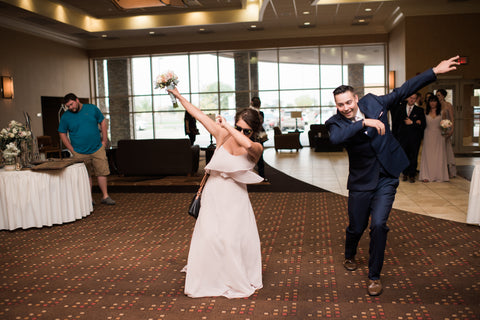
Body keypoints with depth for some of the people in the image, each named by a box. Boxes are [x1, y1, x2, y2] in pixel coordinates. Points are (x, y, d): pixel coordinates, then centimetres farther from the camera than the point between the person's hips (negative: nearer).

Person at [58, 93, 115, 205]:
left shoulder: (92, 109, 0)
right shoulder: (65, 117, -1)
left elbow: (102, 123, 8)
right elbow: (62, 134, 6)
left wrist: (104, 140, 2)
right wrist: (72, 150, 0)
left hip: (97, 149, 0)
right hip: (80, 153, 0)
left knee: (102, 172, 2)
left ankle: (105, 196, 12)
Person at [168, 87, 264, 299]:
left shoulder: (256, 149, -8)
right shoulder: (223, 136, -3)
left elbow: (247, 144, -34)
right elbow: (199, 114, 0)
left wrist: (226, 125, -24)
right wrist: (178, 96, 2)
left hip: (235, 200, -1)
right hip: (213, 195, 1)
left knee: (235, 240, -4)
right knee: (209, 237, -4)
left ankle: (237, 281, 19)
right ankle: (208, 280, 17)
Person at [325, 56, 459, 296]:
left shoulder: (373, 102, -3)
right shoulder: (335, 122, -12)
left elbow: (403, 91, 5)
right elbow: (336, 138, -35)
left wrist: (435, 71, 4)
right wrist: (363, 122, -39)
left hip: (386, 179, 1)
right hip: (361, 182, -1)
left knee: (379, 225, -10)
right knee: (356, 227, 10)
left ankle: (374, 276, 9)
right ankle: (350, 257, 45)